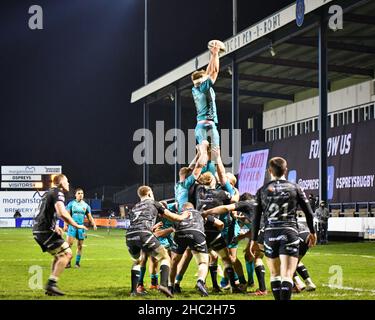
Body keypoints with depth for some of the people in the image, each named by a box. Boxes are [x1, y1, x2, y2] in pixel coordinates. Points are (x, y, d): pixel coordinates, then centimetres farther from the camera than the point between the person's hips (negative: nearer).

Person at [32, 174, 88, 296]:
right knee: (67, 253, -10)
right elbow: (62, 213, -25)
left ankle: (50, 286, 15)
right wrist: (76, 225, -14)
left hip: (38, 231, 10)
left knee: (59, 255, 19)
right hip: (46, 231, -10)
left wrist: (54, 227, 37)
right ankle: (51, 284, -16)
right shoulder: (58, 193, -10)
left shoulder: (48, 193, 21)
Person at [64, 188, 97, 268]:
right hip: (72, 226, -3)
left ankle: (77, 262, 13)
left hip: (81, 227, 3)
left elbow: (89, 217, 11)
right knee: (69, 243, -14)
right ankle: (68, 262, -10)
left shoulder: (86, 205, 10)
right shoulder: (71, 203, 4)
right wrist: (65, 225, -7)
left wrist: (94, 224, -5)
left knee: (80, 246, 3)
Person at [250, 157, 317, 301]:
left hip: (270, 234, 2)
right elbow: (308, 212, 7)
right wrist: (312, 232, 21)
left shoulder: (262, 190, 7)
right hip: (290, 233, -2)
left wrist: (254, 240, 12)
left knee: (275, 274, 17)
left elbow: (256, 218, 6)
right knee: (287, 275, -7)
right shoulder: (295, 188, 5)